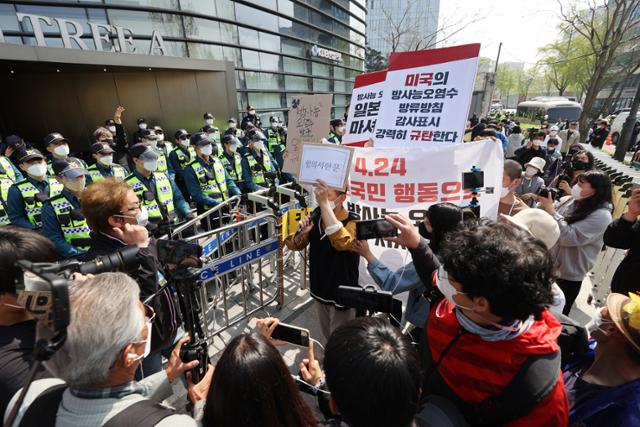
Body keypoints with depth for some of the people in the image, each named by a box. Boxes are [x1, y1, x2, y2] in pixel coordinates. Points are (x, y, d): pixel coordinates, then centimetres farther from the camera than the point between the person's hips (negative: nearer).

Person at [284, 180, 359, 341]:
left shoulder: (353, 222, -22)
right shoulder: (316, 215, -7)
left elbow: (342, 242, -45)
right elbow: (295, 246, -1)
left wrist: (324, 203, -43)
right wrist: (301, 233, -24)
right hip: (320, 291, 6)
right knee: (327, 337, 27)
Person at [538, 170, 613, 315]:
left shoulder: (601, 216, -18)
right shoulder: (566, 200, 1)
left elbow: (569, 237, -28)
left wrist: (550, 209, -26)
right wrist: (543, 205, -11)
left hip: (569, 275, -5)